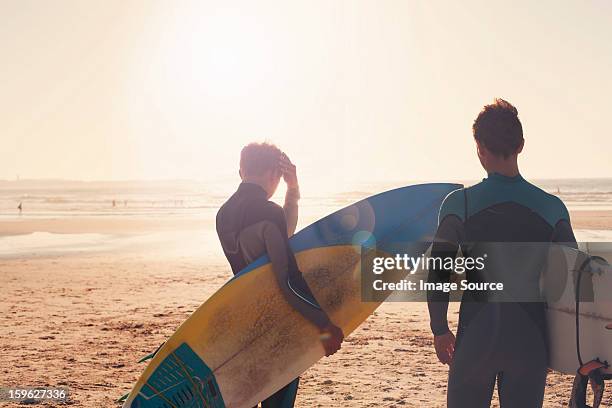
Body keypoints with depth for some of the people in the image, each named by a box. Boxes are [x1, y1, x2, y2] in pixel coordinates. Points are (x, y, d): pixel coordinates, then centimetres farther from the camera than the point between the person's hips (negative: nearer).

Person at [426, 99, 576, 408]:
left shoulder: (459, 204, -7)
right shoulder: (552, 208, -2)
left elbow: (437, 275, -5)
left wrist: (440, 330, 8)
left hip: (476, 336, -1)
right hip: (530, 339, 2)